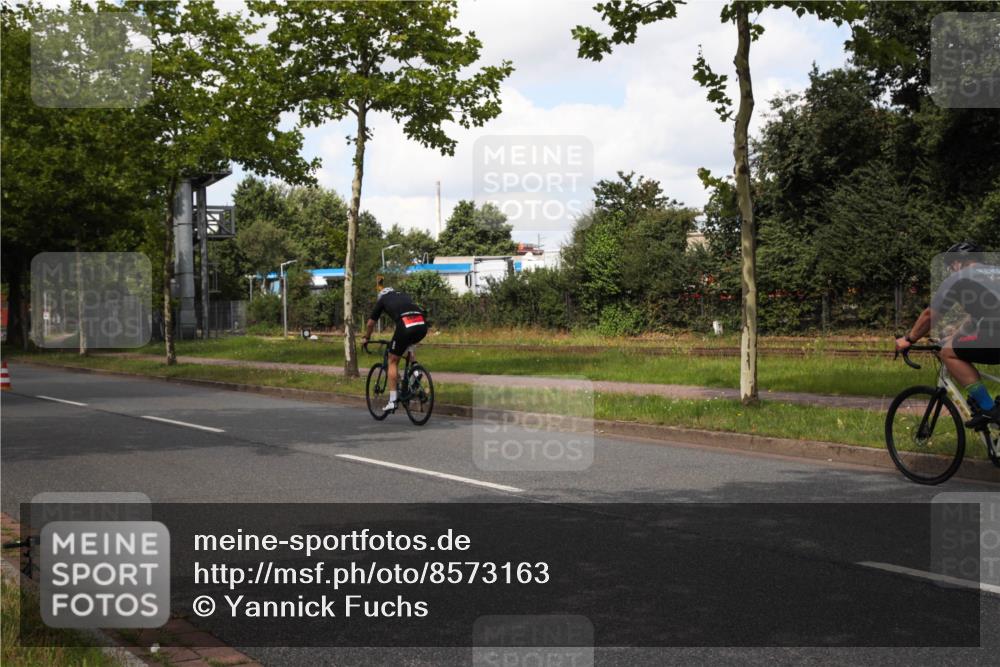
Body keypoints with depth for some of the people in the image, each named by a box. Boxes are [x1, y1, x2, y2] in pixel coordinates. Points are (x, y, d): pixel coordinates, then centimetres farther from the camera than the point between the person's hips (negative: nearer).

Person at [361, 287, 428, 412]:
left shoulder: (382, 300, 26)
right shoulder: (404, 295, 36)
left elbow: (370, 323, 33)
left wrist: (366, 338, 51)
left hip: (405, 326, -4)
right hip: (422, 326, 4)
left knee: (393, 361, 13)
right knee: (408, 345, 39)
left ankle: (392, 401, 9)